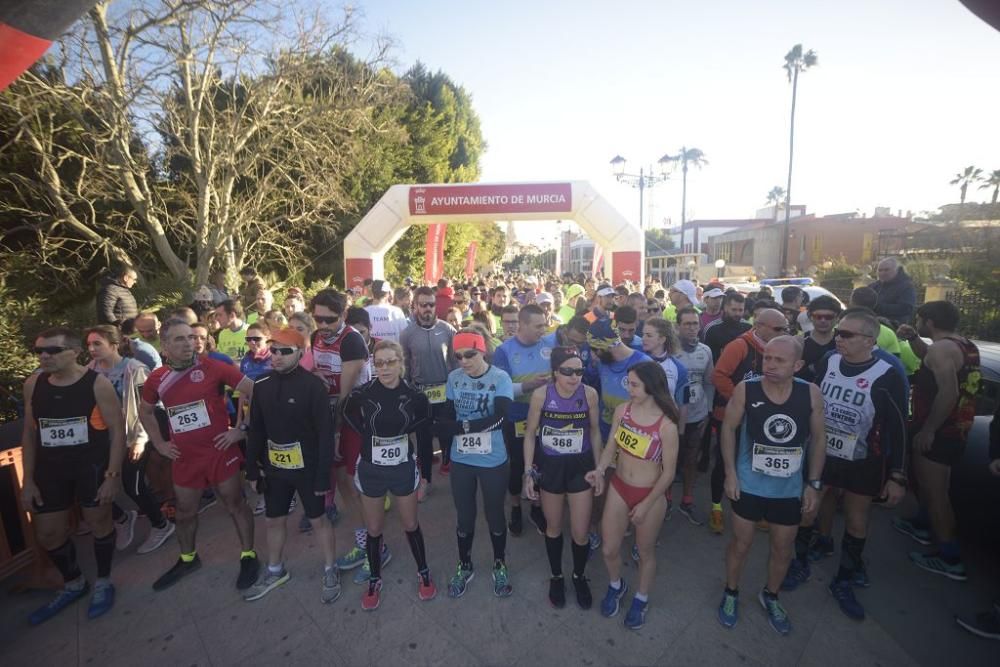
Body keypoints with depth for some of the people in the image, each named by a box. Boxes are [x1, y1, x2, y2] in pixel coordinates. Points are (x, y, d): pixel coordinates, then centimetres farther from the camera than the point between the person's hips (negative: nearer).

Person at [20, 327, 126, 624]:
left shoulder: (97, 383, -14)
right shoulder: (33, 384, 0)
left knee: (99, 522, 9)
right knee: (47, 533, 14)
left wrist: (113, 474, -14)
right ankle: (74, 583, 39)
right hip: (50, 469, 5)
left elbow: (117, 430, -12)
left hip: (93, 465, -5)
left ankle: (103, 583, 31)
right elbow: (29, 433, 8)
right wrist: (28, 478, 5)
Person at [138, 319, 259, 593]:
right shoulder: (156, 379, 1)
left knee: (235, 506, 9)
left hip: (220, 451, -4)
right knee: (184, 512, 21)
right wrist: (159, 443, 12)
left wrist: (243, 429, -11)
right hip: (184, 457, 5)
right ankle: (187, 559, 45)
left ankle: (248, 557, 26)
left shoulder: (213, 367, -14)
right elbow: (145, 410, 21)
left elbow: (255, 392, -13)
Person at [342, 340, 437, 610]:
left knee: (410, 525, 16)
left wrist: (403, 431, -4)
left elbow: (424, 416, 6)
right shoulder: (362, 393, -17)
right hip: (371, 469, 0)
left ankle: (423, 573, 38)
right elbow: (349, 414, 6)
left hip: (403, 468, 0)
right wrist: (370, 435, -3)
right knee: (374, 529, 15)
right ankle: (374, 580, 38)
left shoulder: (413, 394, -15)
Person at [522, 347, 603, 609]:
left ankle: (579, 577, 39)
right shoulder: (541, 394, -18)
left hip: (581, 466, 1)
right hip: (550, 466, 0)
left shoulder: (590, 394, -14)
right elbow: (530, 434, -7)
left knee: (581, 533, 8)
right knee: (553, 528, 18)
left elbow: (595, 432, 0)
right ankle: (556, 577, 44)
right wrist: (528, 472, -7)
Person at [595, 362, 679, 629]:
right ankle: (615, 586, 47)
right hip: (618, 488, 3)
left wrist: (646, 505, -11)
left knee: (645, 551, 19)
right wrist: (600, 470, -19)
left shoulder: (666, 425, -23)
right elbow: (611, 447, -1)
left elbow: (669, 472, -13)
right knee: (609, 549, 14)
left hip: (650, 495, -3)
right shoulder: (622, 409, -12)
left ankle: (641, 599, 47)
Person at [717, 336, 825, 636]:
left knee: (783, 548, 19)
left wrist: (814, 483, -1)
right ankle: (731, 593, 39)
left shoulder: (811, 394, -13)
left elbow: (818, 438, -1)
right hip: (749, 484, -2)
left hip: (790, 488, 2)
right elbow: (728, 428, -7)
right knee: (741, 543, 13)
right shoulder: (745, 389, -18)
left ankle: (770, 596, 46)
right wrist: (730, 472, -10)